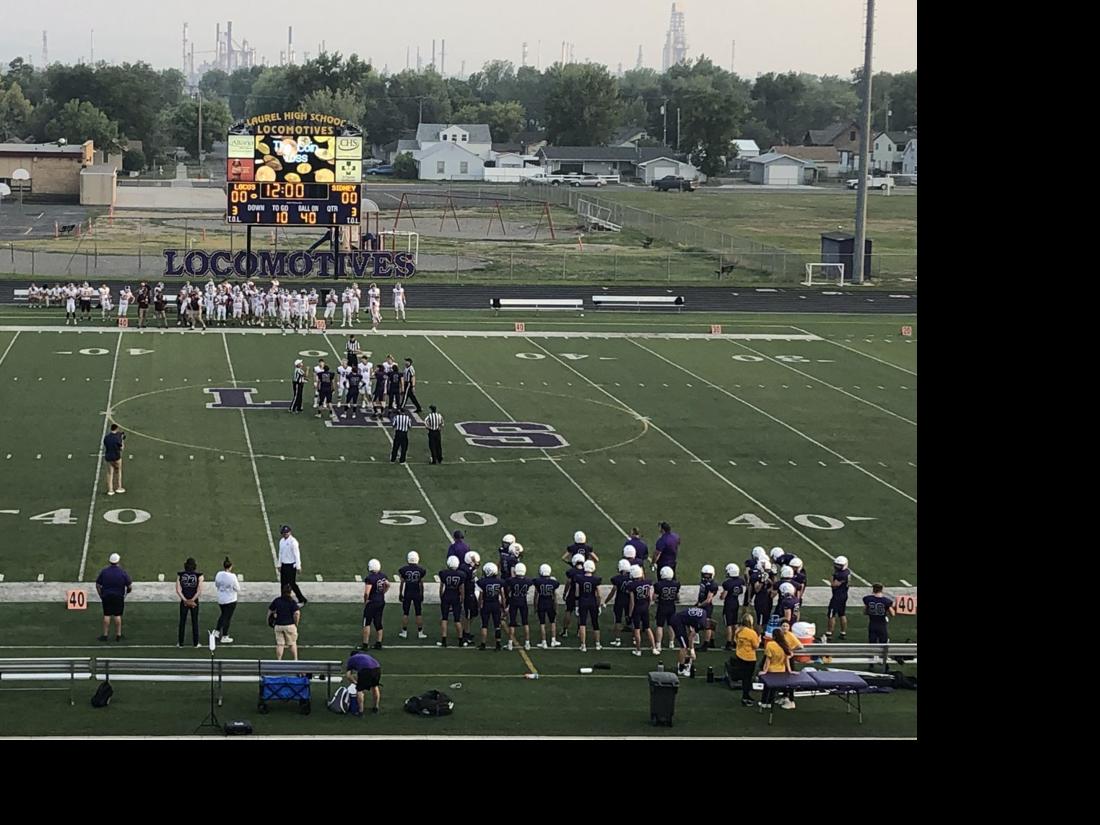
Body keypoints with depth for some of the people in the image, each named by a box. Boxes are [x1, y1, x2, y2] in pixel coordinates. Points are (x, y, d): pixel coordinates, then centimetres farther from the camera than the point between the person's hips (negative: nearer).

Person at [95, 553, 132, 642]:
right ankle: (118, 635, 11)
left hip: (106, 597, 1)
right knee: (118, 616, 7)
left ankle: (105, 635, 8)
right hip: (119, 597, -1)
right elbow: (130, 586, -6)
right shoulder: (123, 572, -9)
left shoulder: (103, 571, -5)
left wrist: (101, 595, 12)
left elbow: (98, 585, 0)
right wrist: (126, 593, 16)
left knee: (106, 615, 6)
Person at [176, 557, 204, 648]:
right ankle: (195, 643, 11)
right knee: (195, 622, 8)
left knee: (182, 622, 9)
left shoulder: (180, 575, -3)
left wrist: (185, 600, -9)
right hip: (194, 601, -1)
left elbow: (178, 590, -8)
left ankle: (180, 643, 13)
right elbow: (199, 591, -12)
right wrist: (192, 600, -10)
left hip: (184, 602, 1)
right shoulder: (199, 576, -6)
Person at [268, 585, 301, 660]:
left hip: (278, 625, 2)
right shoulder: (292, 602, -7)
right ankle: (295, 660, 12)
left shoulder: (276, 601, 3)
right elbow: (297, 614, -17)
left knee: (279, 644, 6)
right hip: (290, 625, -2)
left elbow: (269, 611, 6)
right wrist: (296, 623, -4)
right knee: (292, 644, 8)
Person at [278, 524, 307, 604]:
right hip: (284, 565, 8)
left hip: (291, 565, -8)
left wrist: (298, 567, -16)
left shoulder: (293, 541, -16)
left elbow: (297, 555, -15)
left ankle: (302, 600, 7)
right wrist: (279, 565, 16)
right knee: (283, 583, 11)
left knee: (292, 584, -5)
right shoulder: (281, 541, 8)